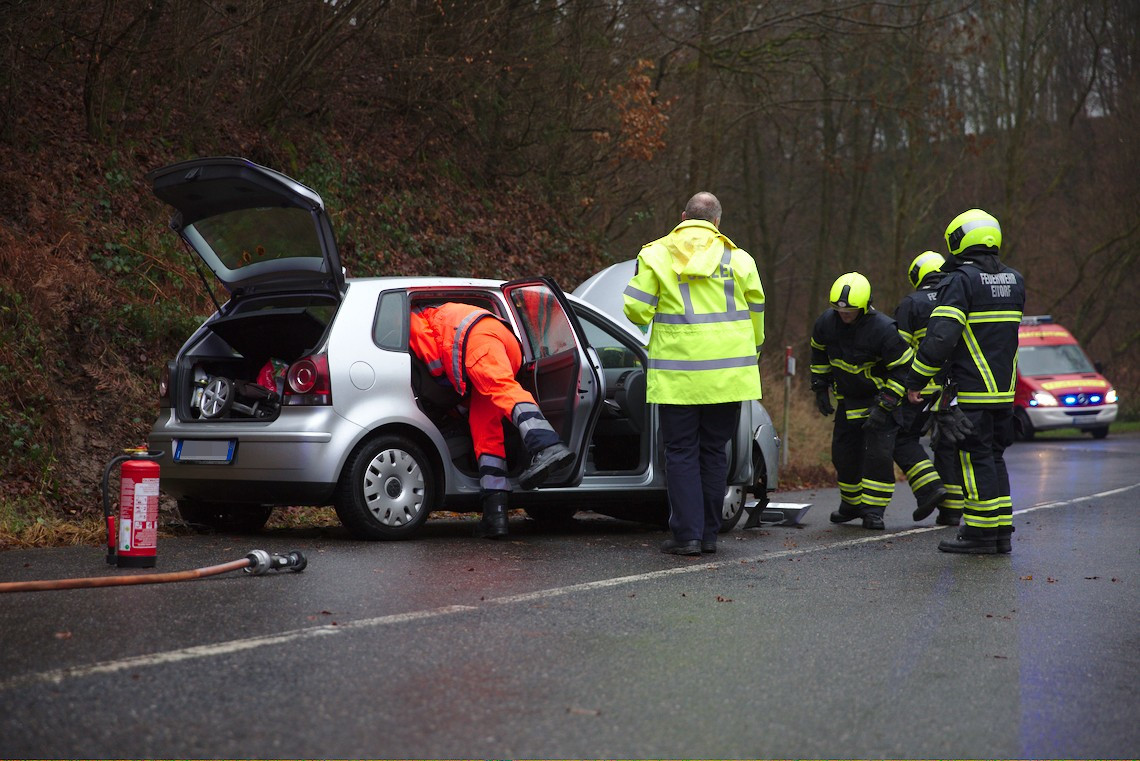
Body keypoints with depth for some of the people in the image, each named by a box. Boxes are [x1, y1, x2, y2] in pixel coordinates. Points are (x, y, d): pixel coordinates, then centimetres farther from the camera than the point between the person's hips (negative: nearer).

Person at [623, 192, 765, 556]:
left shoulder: (655, 256, -3)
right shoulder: (738, 259, 4)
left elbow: (636, 311, -6)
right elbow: (756, 312, 11)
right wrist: (753, 352, 29)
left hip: (678, 374, -2)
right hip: (727, 373, 2)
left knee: (681, 452, 4)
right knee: (714, 451, 11)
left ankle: (687, 533, -1)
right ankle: (709, 533, 14)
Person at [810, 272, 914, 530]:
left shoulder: (883, 329, -26)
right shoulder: (826, 323, -10)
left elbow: (903, 368, -19)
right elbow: (819, 354, 11)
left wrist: (883, 406, -22)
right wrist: (820, 390, 8)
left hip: (880, 397, -5)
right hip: (848, 400, 5)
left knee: (878, 455, -14)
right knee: (844, 454, 9)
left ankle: (873, 511, -6)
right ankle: (851, 505, 28)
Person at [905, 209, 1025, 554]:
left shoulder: (960, 280, -12)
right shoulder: (1014, 280, 12)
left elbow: (940, 336, -18)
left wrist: (915, 380, -12)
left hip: (973, 389, -7)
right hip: (1005, 389, 7)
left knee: (976, 458, -3)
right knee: (993, 456, 14)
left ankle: (979, 533, 0)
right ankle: (1001, 532, 16)